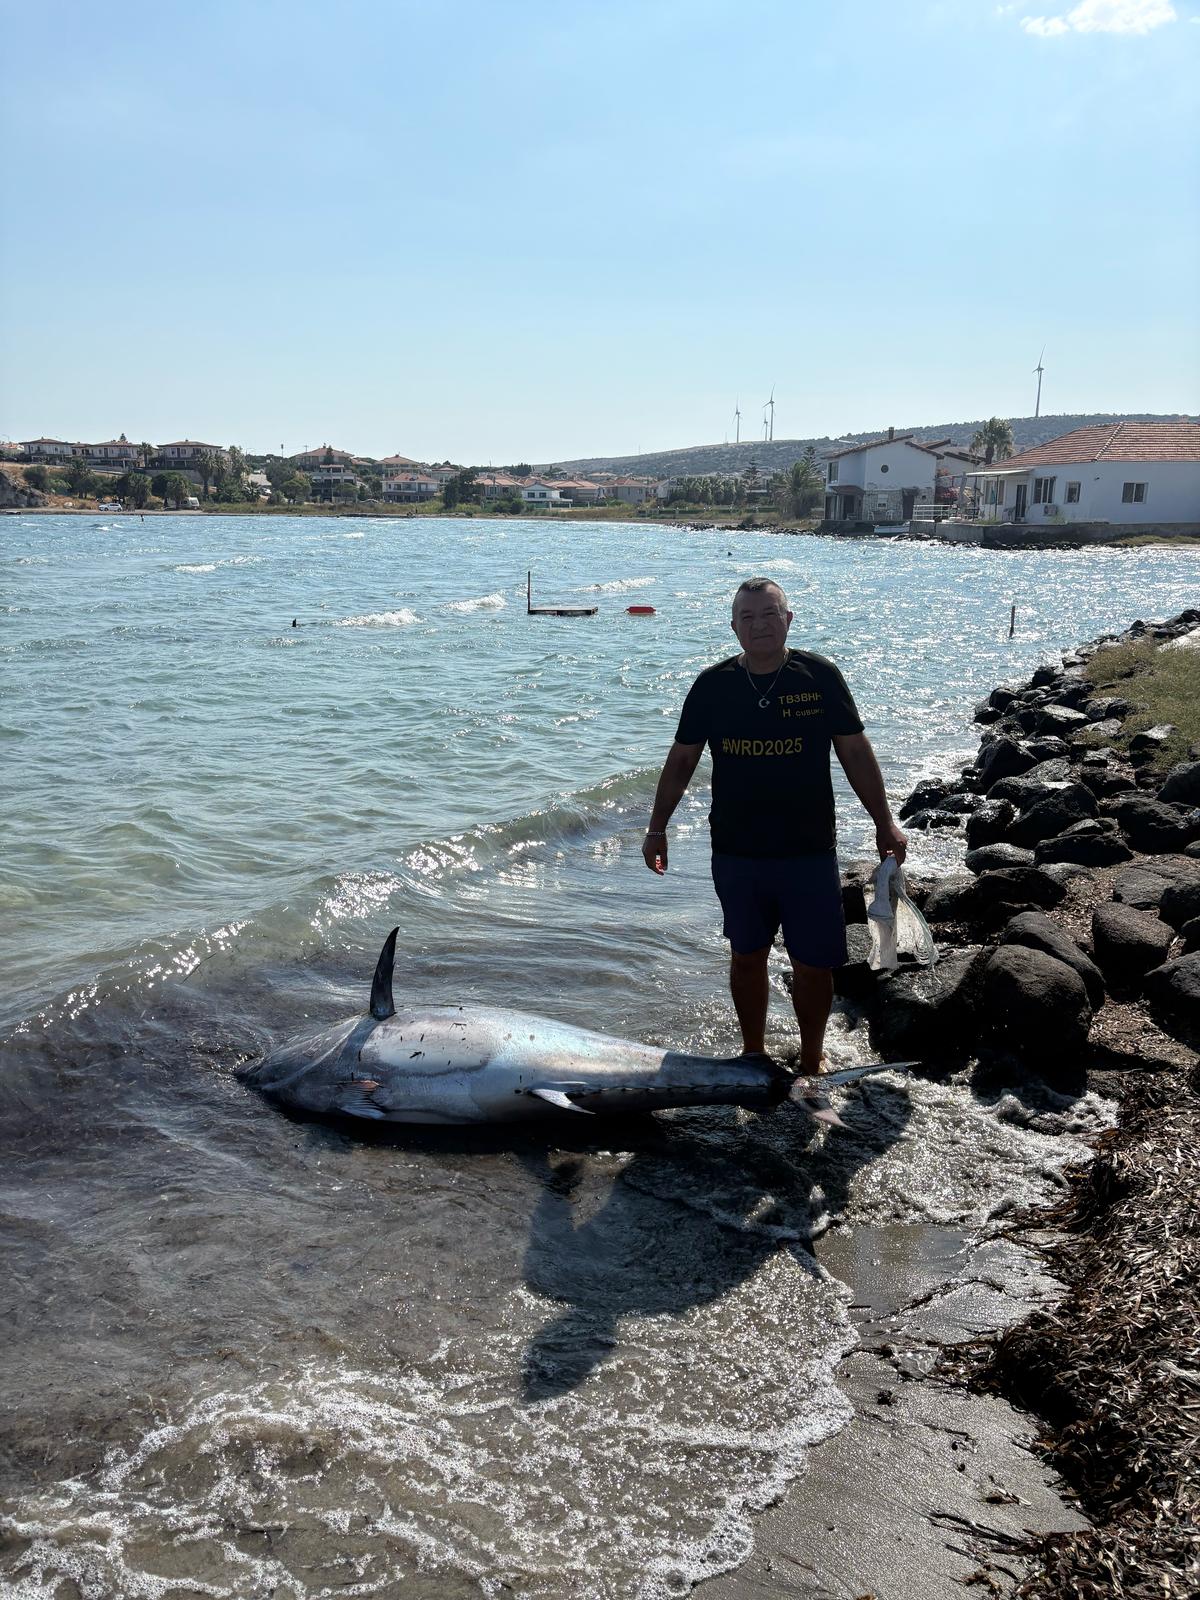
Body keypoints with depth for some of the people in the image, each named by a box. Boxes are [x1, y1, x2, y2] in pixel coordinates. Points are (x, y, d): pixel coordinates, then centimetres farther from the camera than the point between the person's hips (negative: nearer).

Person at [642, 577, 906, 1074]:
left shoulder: (819, 676, -4)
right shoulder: (712, 686, -1)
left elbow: (855, 752, 2)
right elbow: (682, 759, 8)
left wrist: (884, 823, 1)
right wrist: (657, 828, 8)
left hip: (809, 852, -1)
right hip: (735, 852, 2)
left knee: (813, 965, 3)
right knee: (746, 957, 13)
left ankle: (811, 1063, 24)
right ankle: (753, 1056, 31)